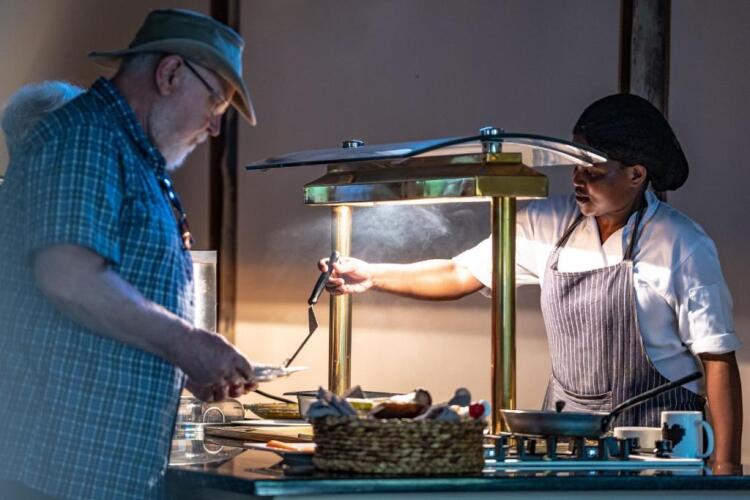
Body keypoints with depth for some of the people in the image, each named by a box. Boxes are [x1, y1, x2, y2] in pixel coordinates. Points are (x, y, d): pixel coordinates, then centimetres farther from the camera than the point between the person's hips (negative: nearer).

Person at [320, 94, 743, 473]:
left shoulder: (682, 247, -9)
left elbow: (718, 358, -9)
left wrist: (726, 468, -13)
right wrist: (373, 276, 0)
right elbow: (461, 274, 11)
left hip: (653, 436, -5)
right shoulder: (550, 225, 4)